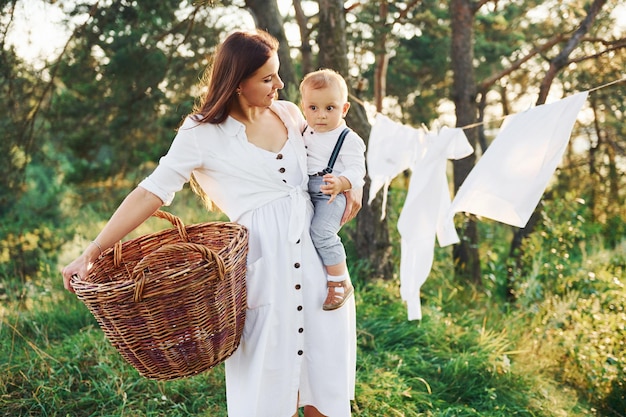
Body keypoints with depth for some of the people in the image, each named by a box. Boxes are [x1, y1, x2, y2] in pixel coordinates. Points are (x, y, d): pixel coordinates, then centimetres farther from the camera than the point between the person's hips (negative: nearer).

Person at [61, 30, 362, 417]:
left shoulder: (289, 113, 9)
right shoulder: (202, 133, -5)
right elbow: (152, 192, -7)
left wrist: (351, 183, 4)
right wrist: (93, 251, -11)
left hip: (320, 254, 5)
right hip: (266, 266, -4)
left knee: (325, 369, 11)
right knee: (271, 378, 4)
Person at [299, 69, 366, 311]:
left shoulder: (349, 140, -12)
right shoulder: (306, 131, 8)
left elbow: (357, 171, -20)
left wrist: (340, 182, -38)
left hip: (331, 195, -8)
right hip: (305, 192, 8)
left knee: (321, 232, -24)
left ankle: (341, 282, -10)